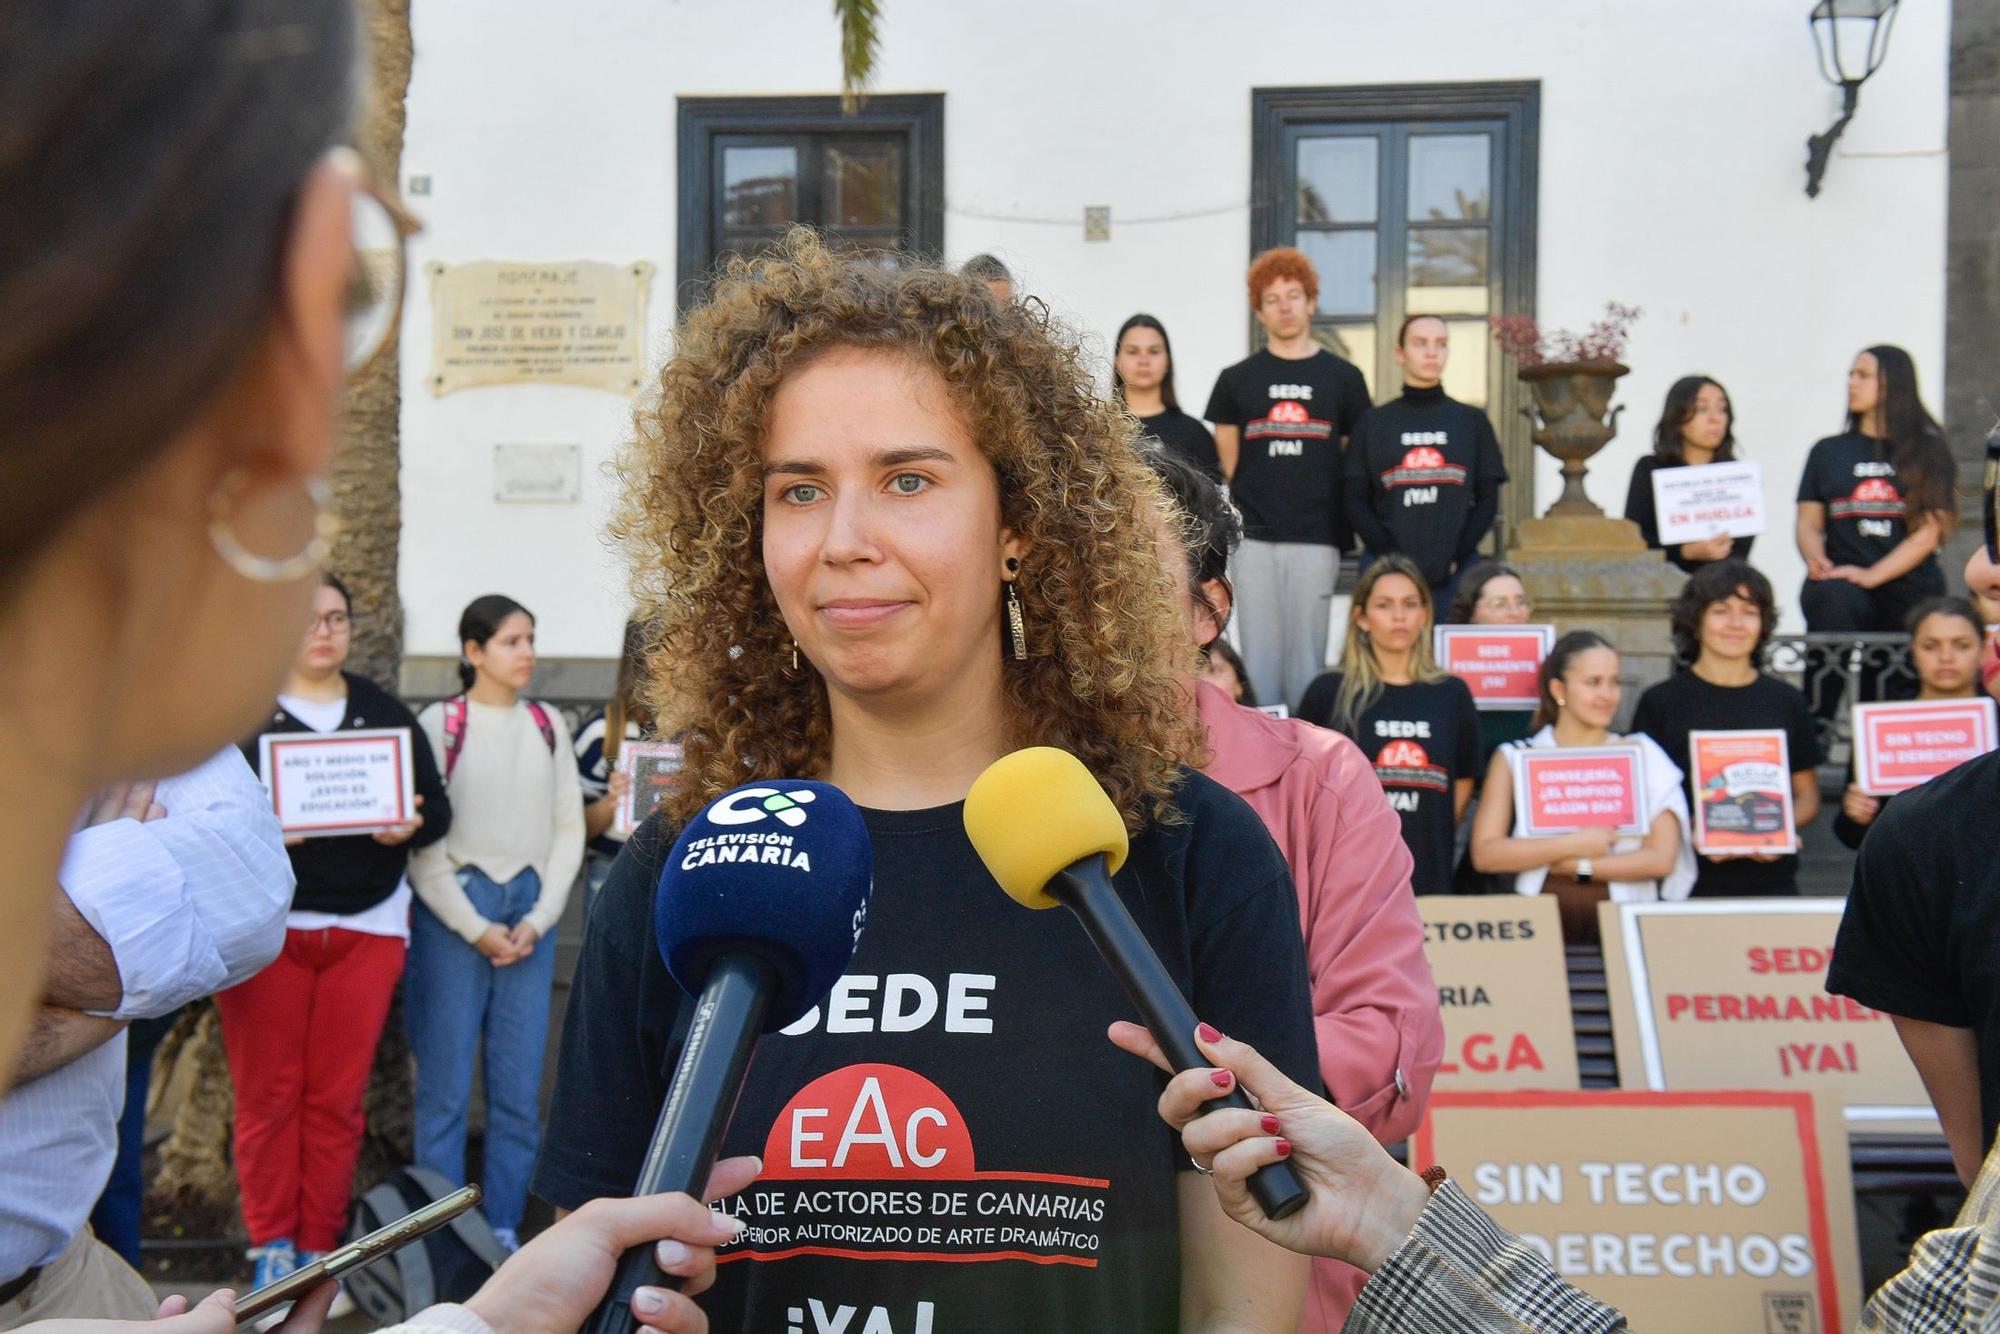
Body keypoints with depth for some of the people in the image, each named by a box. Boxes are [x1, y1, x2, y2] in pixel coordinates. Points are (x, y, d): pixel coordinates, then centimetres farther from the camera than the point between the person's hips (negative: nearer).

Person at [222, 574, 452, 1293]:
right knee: (267, 1092, 0)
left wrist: (411, 826, -10)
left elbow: (438, 806, 11)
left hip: (367, 929, 2)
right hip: (265, 925, -2)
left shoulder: (386, 712, 13)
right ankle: (272, 1244, 12)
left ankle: (319, 1248, 13)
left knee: (338, 1097, 3)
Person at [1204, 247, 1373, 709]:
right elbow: (1226, 462, 14)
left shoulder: (1343, 377, 8)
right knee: (1259, 653, 1)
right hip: (1254, 539, 1)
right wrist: (1240, 512, 5)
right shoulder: (1237, 380, 10)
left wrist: (1344, 523, 5)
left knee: (1307, 654, 0)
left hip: (1317, 538, -1)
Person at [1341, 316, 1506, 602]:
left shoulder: (1473, 421, 13)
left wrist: (1455, 558, -6)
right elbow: (1354, 499, 5)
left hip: (1455, 573, 1)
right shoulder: (1372, 423, 10)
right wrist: (1390, 557, -9)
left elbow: (1488, 500, 9)